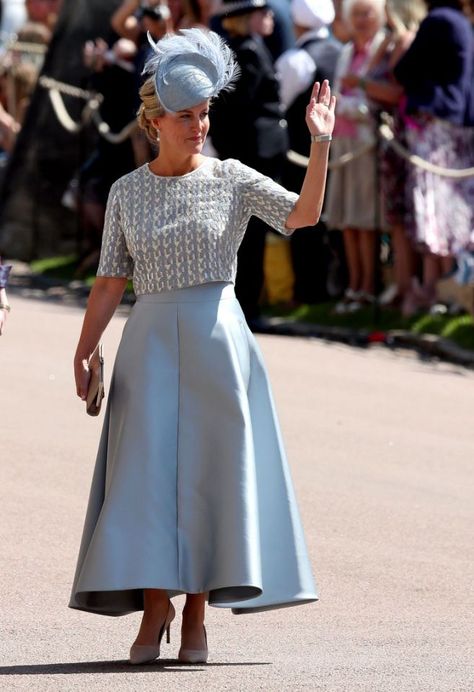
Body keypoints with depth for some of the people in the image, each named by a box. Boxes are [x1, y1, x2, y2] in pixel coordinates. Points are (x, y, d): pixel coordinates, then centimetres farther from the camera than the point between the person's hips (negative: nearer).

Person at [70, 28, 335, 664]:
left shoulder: (232, 179, 3)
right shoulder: (127, 191, 8)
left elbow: (303, 214, -11)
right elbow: (111, 279, 7)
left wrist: (320, 143, -21)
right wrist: (84, 350, -2)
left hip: (217, 337, -1)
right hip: (151, 342, 1)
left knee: (210, 470, -2)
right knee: (146, 469, -6)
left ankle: (196, 616, 3)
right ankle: (153, 606, 1)